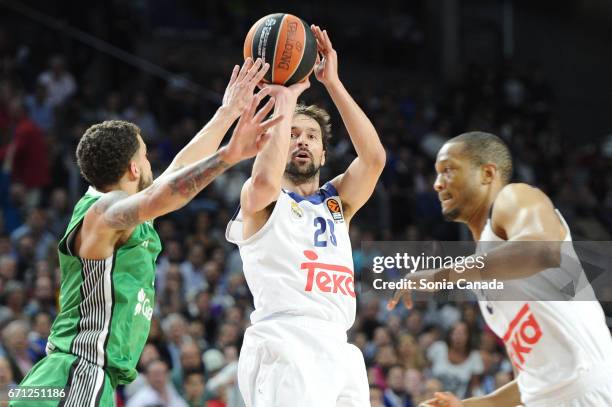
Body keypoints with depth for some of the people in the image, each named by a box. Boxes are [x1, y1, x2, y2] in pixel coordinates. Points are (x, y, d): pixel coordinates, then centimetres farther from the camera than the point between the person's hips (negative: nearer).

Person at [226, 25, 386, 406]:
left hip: (338, 349, 6)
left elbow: (374, 156, 5)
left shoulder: (337, 200, 23)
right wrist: (285, 100, -8)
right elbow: (265, 180, -17)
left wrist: (333, 83, 1)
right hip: (283, 347, -6)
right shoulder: (259, 201, 9)